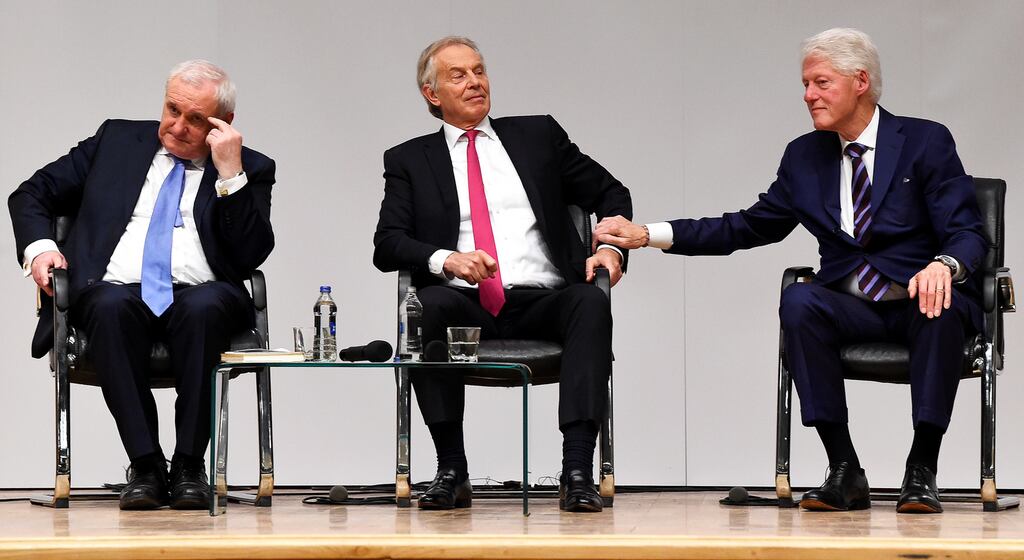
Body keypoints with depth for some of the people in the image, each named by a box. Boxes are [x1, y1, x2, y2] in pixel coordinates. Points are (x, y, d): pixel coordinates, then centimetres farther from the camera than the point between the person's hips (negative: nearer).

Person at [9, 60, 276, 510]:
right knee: (111, 307, -35)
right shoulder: (117, 140, 19)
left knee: (204, 307, -37)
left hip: (200, 297, -1)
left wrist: (231, 174, -7)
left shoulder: (250, 170, 13)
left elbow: (250, 257, -2)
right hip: (118, 292, 1)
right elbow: (32, 195, 21)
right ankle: (145, 464, -31)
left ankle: (189, 466, -29)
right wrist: (39, 246, 1)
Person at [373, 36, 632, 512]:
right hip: (466, 307, -1)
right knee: (432, 304, -35)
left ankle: (577, 473, -39)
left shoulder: (538, 135, 20)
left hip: (541, 302, 1)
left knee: (591, 304, -32)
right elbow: (387, 245, 4)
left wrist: (611, 249, 1)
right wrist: (445, 259, -16)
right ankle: (451, 471, -27)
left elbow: (611, 194, 22)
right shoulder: (409, 161, 17)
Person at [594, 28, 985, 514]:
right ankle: (844, 472, -26)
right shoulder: (805, 155, 12)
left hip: (920, 301, -3)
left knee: (942, 307, -38)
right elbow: (750, 227, 15)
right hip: (851, 305, 3)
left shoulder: (926, 142, -2)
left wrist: (944, 265, -34)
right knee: (797, 301, -29)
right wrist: (649, 235, 7)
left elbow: (965, 233, -8)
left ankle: (921, 471, -28)